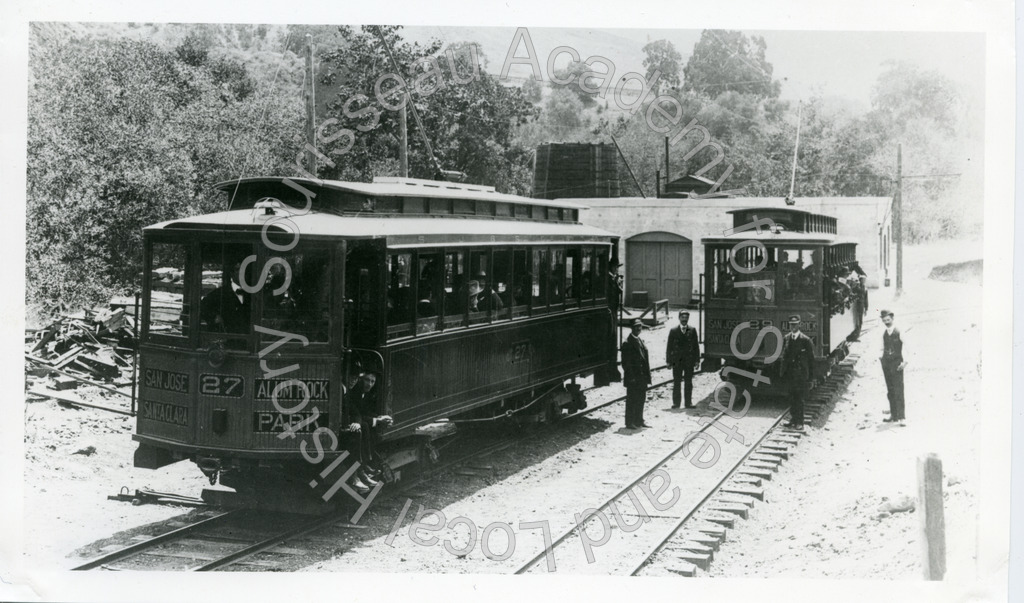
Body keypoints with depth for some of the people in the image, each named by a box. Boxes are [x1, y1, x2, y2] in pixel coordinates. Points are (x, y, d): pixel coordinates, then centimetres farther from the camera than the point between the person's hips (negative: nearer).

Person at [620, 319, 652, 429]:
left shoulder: (640, 341, 14)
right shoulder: (627, 343, -12)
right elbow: (625, 362, -14)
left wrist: (647, 375, 11)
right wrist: (631, 377, -18)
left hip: (642, 378, 8)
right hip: (633, 379, -8)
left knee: (641, 399, 13)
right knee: (632, 400, -1)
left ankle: (639, 421, 23)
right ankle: (630, 423, 7)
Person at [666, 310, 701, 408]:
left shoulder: (692, 330, 5)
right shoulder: (673, 331, 3)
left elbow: (696, 346, 6)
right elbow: (669, 347, 4)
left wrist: (697, 360, 0)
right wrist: (668, 360, -2)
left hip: (689, 361, 1)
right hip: (677, 361, 0)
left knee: (688, 382, 3)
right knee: (676, 383, 2)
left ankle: (688, 402, 8)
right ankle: (676, 402, 6)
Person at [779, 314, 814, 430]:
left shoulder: (805, 340, -7)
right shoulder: (786, 338, 8)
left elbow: (811, 359, -4)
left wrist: (810, 376, -6)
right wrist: (783, 372, 10)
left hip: (801, 374, -5)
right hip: (789, 374, 5)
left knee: (799, 398, -4)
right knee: (791, 398, 10)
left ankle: (799, 422, 2)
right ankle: (793, 419, 20)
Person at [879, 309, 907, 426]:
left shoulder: (899, 333, -6)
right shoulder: (884, 334, 9)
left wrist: (904, 361, -14)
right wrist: (881, 358, 4)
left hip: (897, 364, -5)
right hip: (886, 364, 5)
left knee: (898, 391, -9)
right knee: (890, 391, 10)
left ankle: (901, 417, -9)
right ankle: (893, 415, 19)